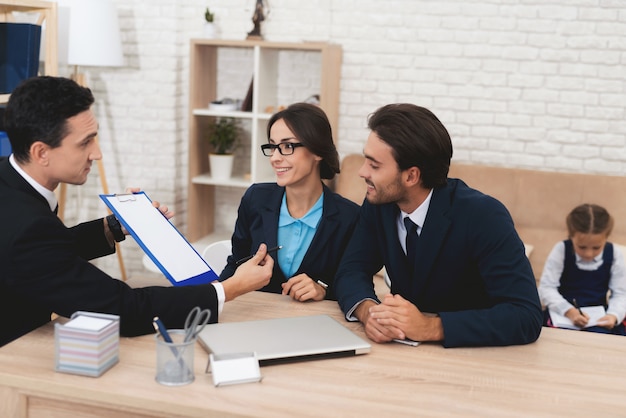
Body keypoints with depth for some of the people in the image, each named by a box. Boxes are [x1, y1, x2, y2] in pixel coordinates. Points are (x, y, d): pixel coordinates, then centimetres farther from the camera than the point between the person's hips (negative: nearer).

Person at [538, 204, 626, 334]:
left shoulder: (614, 255, -2)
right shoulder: (561, 250, -8)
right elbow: (546, 288, -11)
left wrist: (614, 315, -22)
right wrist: (568, 311, -28)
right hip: (562, 312, -3)